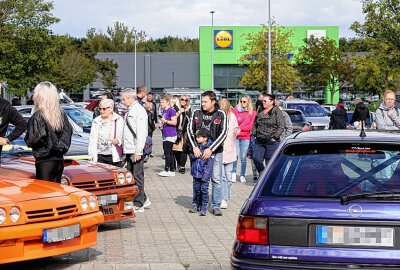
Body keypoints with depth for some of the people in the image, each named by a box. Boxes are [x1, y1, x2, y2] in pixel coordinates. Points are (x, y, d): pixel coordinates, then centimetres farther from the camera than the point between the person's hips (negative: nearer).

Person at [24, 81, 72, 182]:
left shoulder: (38, 116, -14)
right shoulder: (62, 114, 3)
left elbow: (32, 140, -15)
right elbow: (68, 132, 10)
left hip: (44, 162, -6)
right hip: (59, 160, 6)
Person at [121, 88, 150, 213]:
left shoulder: (139, 110, -12)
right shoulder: (129, 110, 17)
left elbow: (142, 132, -19)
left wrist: (138, 151, -22)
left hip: (136, 151, -10)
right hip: (129, 150, 10)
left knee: (137, 176, -3)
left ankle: (138, 204, 3)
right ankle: (143, 199, 22)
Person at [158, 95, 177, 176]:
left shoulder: (171, 111, -11)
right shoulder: (163, 111, 15)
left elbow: (174, 122, -16)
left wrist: (165, 121, -22)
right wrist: (160, 124, 10)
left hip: (170, 135, -9)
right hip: (165, 135, 9)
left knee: (167, 152, -9)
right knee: (169, 153, 10)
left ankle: (166, 170, -6)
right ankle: (172, 170, 14)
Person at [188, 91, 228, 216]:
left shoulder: (221, 114, -4)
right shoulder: (197, 113, 2)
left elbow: (223, 133, -11)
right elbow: (190, 130, -1)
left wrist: (211, 149, -18)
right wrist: (194, 147, -15)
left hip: (215, 151, -2)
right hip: (199, 151, 2)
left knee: (216, 179, 0)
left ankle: (216, 206, 8)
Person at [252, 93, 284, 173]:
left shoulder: (277, 112, -4)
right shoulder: (260, 112, 13)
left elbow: (281, 126, -8)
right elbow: (255, 124, 24)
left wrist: (275, 137, -13)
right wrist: (255, 134, 10)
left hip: (271, 142, -5)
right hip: (259, 141, 5)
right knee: (256, 159, -3)